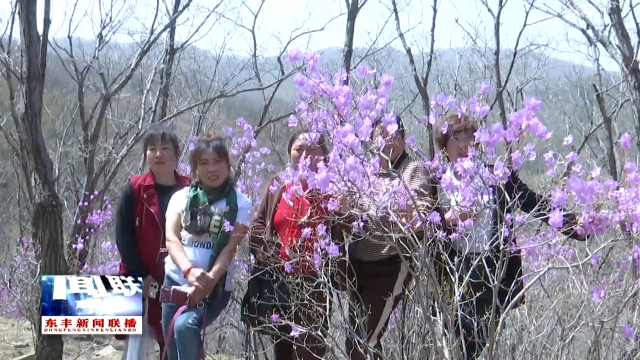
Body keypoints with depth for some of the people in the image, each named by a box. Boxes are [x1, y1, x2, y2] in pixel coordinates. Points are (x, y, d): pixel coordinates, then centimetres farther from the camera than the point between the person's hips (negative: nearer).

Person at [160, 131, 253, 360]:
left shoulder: (239, 203, 1)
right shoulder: (182, 197, 7)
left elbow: (231, 246, -8)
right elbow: (171, 238, -6)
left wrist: (210, 279, -26)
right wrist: (190, 271, -26)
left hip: (215, 287, -3)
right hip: (175, 281, 4)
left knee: (185, 325, -31)